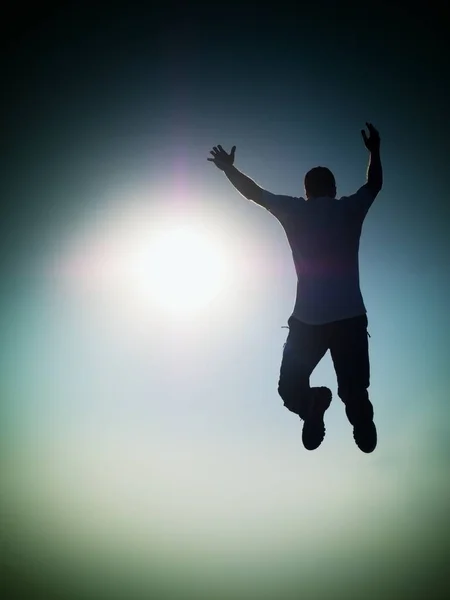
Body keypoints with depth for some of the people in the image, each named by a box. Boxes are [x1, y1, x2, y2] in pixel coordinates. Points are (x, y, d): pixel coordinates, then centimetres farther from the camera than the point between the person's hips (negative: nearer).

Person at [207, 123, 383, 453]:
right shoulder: (350, 208, 7)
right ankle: (362, 419, -18)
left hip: (308, 320, -1)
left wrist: (229, 167, 32)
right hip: (351, 318, 1)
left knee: (291, 386, 10)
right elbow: (375, 183, 27)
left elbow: (254, 192, 17)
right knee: (353, 389, 11)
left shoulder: (295, 210, 4)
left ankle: (312, 404, -20)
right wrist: (374, 150, 42)